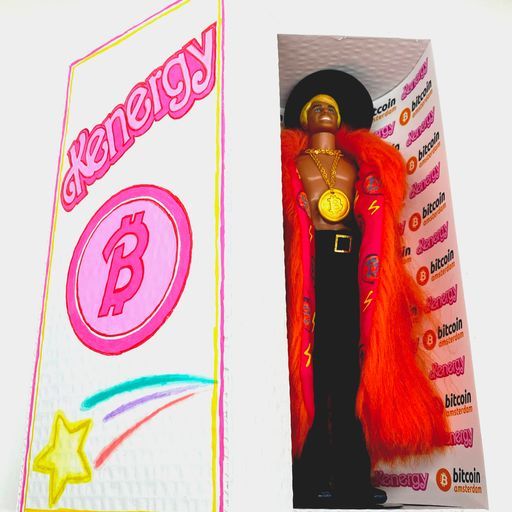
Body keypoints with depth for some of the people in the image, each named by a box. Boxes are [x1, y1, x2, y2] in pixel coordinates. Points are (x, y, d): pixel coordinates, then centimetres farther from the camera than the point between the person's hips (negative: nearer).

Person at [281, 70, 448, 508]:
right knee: (313, 359, -6)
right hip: (308, 261, -2)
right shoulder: (291, 162, 14)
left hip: (349, 263, 3)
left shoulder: (361, 164, 22)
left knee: (348, 358, -1)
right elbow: (286, 218, 3)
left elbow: (376, 224, 13)